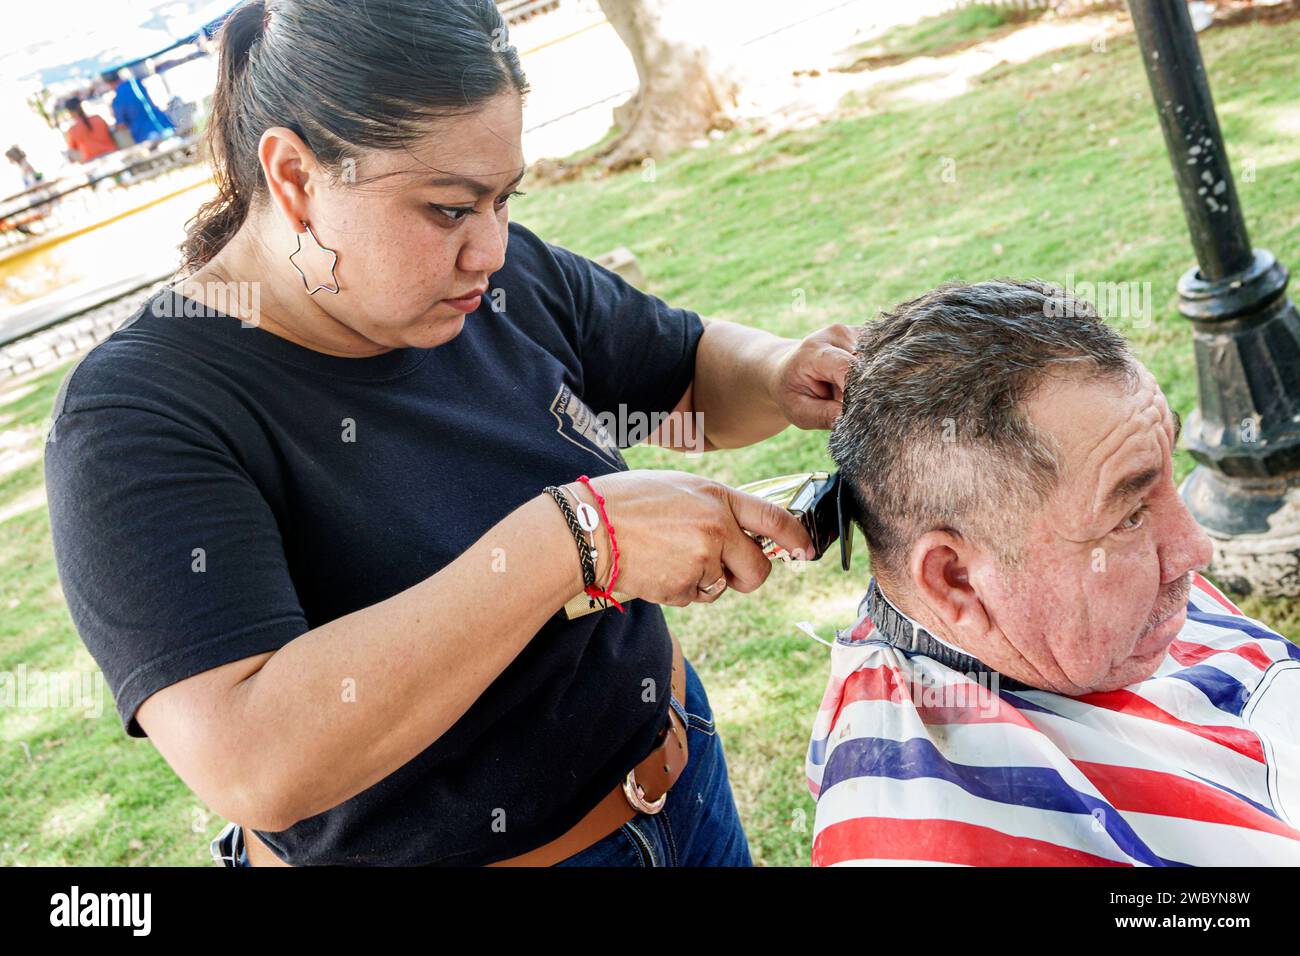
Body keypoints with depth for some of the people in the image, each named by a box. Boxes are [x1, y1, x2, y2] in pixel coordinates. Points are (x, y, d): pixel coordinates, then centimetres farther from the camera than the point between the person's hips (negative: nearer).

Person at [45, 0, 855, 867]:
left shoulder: (511, 280, -9)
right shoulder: (142, 418, -24)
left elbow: (700, 375, 6)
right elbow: (252, 764, -36)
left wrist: (784, 378, -17)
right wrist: (572, 536, -39)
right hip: (435, 847, -5)